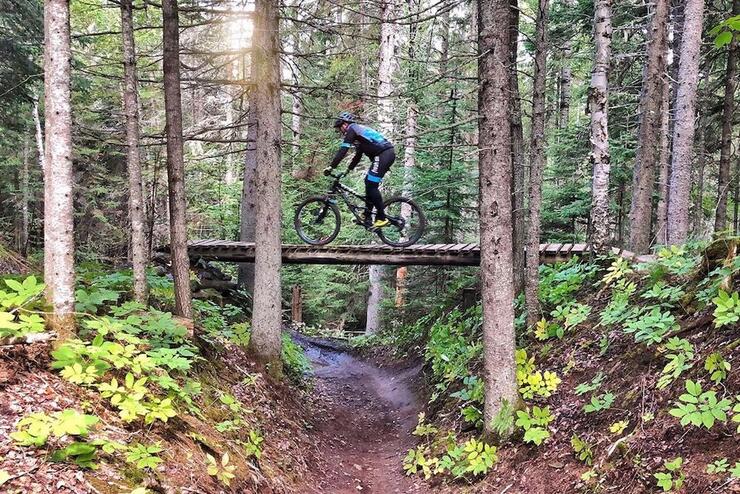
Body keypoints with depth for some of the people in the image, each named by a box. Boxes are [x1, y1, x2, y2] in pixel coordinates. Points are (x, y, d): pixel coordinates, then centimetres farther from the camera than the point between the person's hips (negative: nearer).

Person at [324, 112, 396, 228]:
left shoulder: (352, 129, -1)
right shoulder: (359, 130, 28)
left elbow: (343, 150, -10)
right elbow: (358, 155, 31)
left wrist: (331, 167, -9)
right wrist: (348, 170, 30)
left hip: (384, 154, -10)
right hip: (388, 153, 10)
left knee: (371, 185, -10)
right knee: (369, 182, 14)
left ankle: (382, 218, -8)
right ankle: (367, 216, 17)